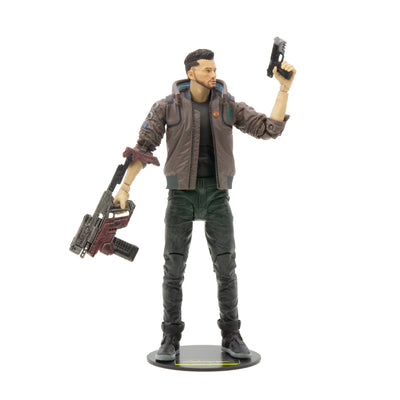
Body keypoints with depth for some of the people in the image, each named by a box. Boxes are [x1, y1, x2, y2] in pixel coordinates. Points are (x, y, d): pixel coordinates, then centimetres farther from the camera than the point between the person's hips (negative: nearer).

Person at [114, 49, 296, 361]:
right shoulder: (167, 106, -1)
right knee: (174, 268, -3)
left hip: (216, 194, 1)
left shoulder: (228, 105, 4)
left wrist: (285, 87, -11)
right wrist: (125, 187, -10)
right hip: (182, 193, -1)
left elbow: (271, 129, -3)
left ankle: (231, 337, 11)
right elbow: (143, 148, -3)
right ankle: (171, 340, 9)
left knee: (226, 267, -2)